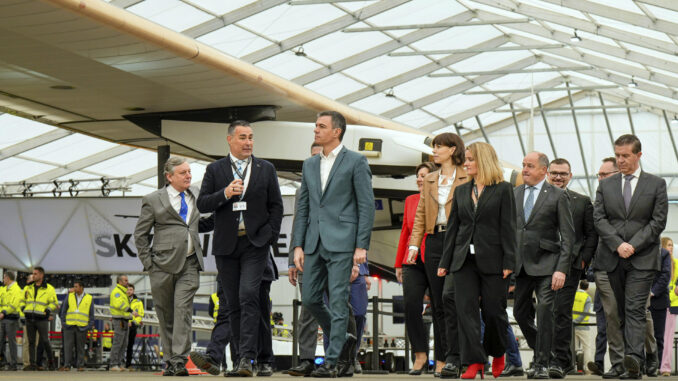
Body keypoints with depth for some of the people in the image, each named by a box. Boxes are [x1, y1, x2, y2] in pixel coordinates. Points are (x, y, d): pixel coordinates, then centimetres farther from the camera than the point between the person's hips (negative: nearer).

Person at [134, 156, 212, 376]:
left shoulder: (195, 197, 15)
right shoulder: (154, 201, 2)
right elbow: (140, 234, 5)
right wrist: (148, 263, -2)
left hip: (189, 264, 2)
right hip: (163, 265, -2)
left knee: (183, 308, -12)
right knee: (165, 314, 5)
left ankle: (179, 361, -16)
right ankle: (169, 361, 16)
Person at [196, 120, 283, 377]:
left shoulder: (266, 169, 8)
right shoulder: (215, 170, 8)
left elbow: (276, 206, 10)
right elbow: (202, 204, 1)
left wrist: (271, 237, -1)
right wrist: (224, 194, -16)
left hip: (255, 243, -2)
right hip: (226, 245, 2)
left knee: (249, 296, -17)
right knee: (233, 304, 5)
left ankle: (247, 358, -21)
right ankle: (243, 355, 14)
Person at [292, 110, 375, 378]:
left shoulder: (356, 162, -2)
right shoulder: (309, 165, 15)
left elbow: (366, 205, -5)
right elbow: (302, 207, 16)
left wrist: (362, 246, -11)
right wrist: (298, 245, 8)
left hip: (341, 242, -6)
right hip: (314, 243, 6)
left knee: (338, 302, -6)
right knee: (310, 299, 7)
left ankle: (331, 362, -3)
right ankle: (342, 341, 27)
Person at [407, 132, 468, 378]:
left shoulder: (467, 179, 2)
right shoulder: (430, 180, 19)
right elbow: (421, 214, 18)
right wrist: (414, 244, 8)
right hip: (434, 242, 6)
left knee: (449, 295, -18)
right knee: (437, 302, 5)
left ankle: (453, 359, -17)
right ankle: (441, 359, 9)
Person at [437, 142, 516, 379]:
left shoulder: (503, 190, 0)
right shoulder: (461, 191, 14)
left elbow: (508, 227, -4)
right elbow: (453, 227, 14)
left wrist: (508, 262, -11)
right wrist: (444, 262, 9)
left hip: (492, 259, -4)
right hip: (464, 259, 4)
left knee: (493, 311, 1)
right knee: (466, 309, -6)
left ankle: (498, 354, 27)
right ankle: (475, 362, -7)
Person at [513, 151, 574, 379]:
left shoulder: (557, 196, -2)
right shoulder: (514, 194, 11)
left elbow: (567, 236, -4)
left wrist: (562, 268, -12)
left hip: (546, 264, -5)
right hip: (519, 263, 5)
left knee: (544, 311, -12)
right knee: (520, 313, 7)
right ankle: (542, 354, 25)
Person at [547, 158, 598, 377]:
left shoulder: (582, 202, 9)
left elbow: (592, 234, 9)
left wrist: (584, 259, -3)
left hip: (569, 264, -2)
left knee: (562, 312, -11)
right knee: (546, 312, 5)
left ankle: (559, 362, -10)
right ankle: (567, 361, 17)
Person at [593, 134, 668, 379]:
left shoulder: (656, 184, 5)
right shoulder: (605, 185, 12)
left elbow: (658, 221, -1)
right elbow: (599, 219, 4)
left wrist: (633, 245, -11)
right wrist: (618, 244, -10)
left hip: (642, 258, -3)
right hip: (612, 258, 3)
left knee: (635, 309, -15)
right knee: (621, 311, 4)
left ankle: (634, 359, -26)